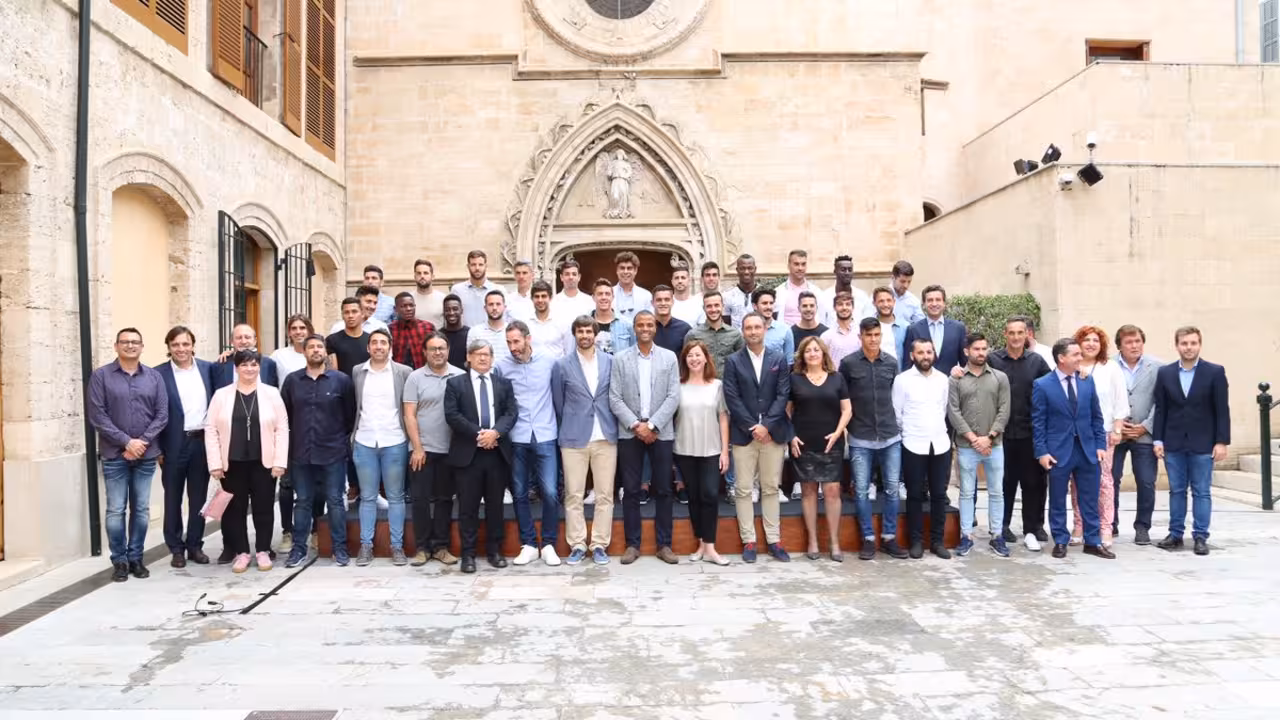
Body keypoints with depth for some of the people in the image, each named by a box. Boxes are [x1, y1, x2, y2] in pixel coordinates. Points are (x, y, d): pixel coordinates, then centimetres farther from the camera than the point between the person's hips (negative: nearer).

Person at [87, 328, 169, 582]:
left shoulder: (154, 377, 5)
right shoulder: (101, 376, -1)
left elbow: (162, 414, 2)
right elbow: (97, 415, -7)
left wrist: (143, 441, -11)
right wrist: (126, 442, -13)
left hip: (146, 455, 2)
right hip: (115, 455, -2)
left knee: (141, 509, 8)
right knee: (116, 510, 2)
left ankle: (136, 558, 19)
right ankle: (119, 560, 14)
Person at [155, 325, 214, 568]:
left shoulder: (207, 368, 5)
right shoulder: (158, 374, -4)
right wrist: (157, 448, -7)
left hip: (202, 441, 3)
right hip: (174, 444, -2)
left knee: (198, 497, 10)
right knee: (173, 498, 8)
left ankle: (195, 545, 21)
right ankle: (176, 548, 18)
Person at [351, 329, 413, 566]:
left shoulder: (404, 372, 0)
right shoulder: (357, 372, 7)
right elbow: (354, 406, 10)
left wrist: (413, 441, -3)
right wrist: (352, 437, 6)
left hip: (395, 443, -2)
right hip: (364, 443, 2)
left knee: (395, 497, 5)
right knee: (367, 497, 8)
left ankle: (397, 546, 12)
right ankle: (365, 545, 15)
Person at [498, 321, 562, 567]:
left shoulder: (549, 361, -2)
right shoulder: (501, 365, -2)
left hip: (545, 437, -1)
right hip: (517, 439, 1)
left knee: (550, 492, -5)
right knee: (520, 494, 7)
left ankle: (548, 544, 12)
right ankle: (529, 545, 21)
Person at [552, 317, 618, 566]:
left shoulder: (610, 361, 4)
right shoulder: (562, 365, 2)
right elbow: (558, 403, 8)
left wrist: (614, 426, 7)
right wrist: (567, 429, 10)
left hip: (606, 437, 1)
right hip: (574, 438, -1)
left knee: (605, 495, 4)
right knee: (573, 495, 3)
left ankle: (600, 545, 14)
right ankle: (577, 546, 13)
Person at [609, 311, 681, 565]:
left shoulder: (669, 357, 5)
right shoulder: (620, 358, 4)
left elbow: (673, 397, -2)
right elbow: (614, 398, -1)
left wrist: (652, 425, -11)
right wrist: (635, 425, -11)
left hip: (661, 433, 0)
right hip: (629, 433, 0)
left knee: (663, 490, 5)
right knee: (631, 491, 4)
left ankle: (664, 545, 14)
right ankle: (632, 544, 13)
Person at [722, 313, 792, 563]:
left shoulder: (779, 359, 7)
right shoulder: (733, 361, 2)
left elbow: (783, 395, -1)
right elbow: (732, 398, -4)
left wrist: (766, 425, -11)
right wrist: (752, 427, -11)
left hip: (772, 432, 1)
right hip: (743, 433, -1)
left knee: (771, 488, 8)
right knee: (743, 489, 2)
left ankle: (774, 540, 16)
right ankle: (748, 541, 10)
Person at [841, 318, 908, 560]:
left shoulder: (891, 363, 4)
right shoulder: (848, 363, -4)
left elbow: (895, 395, 14)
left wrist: (892, 422, 14)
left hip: (890, 436, 2)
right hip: (860, 439, -2)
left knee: (893, 489, 6)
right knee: (862, 491, 3)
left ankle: (889, 538, 19)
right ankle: (868, 539, 15)